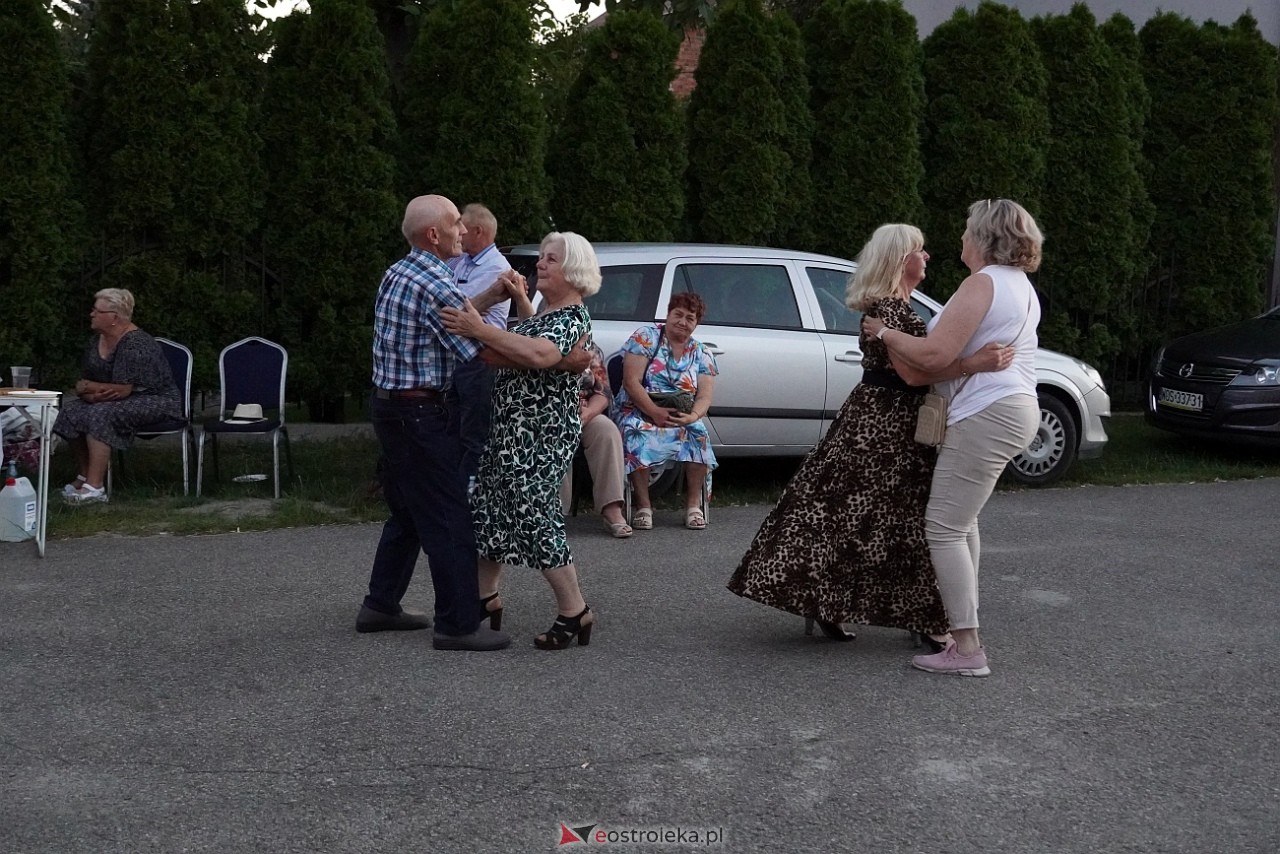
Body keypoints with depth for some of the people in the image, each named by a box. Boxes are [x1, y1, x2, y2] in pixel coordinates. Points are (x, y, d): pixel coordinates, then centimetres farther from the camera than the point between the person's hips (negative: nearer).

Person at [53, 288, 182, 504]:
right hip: (126, 401, 9)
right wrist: (90, 392, -19)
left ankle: (94, 486, -31)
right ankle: (85, 474, 3)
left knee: (101, 414, -30)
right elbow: (83, 382, 6)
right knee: (71, 409, -6)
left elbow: (122, 390, -26)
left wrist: (88, 387, -12)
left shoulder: (135, 345, -23)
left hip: (156, 401, -9)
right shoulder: (97, 340, 6)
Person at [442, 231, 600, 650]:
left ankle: (575, 613, 4)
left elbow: (538, 354, -38)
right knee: (488, 507, 15)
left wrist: (480, 330, -37)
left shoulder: (573, 319, -17)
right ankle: (486, 598, 29)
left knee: (535, 518, -8)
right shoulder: (549, 310, 14)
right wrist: (521, 298, 22)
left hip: (540, 438, -10)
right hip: (511, 429, 10)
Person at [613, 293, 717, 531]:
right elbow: (631, 382, -12)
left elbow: (704, 397, 0)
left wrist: (692, 416, -24)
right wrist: (655, 412, -24)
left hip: (684, 416, 3)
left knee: (699, 435, -29)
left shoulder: (702, 354, 9)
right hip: (639, 410, -3)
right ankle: (643, 505, -26)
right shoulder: (645, 337, -2)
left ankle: (693, 504, -18)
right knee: (638, 435, -36)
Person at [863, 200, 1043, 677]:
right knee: (961, 522, 20)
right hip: (1015, 406, 11)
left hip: (987, 414, -11)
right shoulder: (1020, 285, 19)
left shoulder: (983, 283, -14)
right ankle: (963, 624, 26)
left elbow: (934, 356, -22)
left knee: (944, 527, -9)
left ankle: (967, 650, -10)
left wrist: (885, 333, -6)